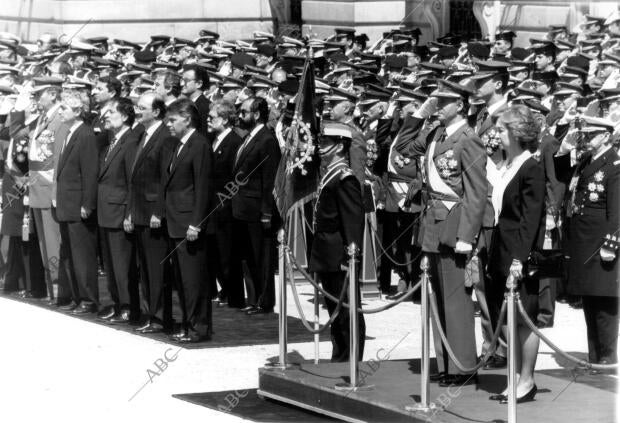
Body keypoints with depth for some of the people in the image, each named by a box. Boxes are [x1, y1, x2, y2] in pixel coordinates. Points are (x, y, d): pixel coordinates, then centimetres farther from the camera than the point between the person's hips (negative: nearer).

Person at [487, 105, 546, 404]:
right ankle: (518, 379, 17)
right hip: (502, 253, 8)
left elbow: (531, 219, -16)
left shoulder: (532, 169, -12)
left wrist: (520, 257, -21)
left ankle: (527, 382, 6)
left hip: (520, 253, -8)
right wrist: (489, 252, 13)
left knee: (524, 319, -1)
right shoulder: (507, 166, 13)